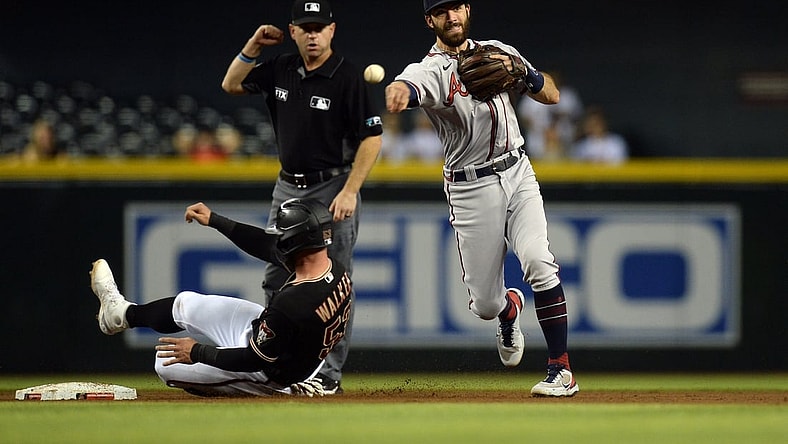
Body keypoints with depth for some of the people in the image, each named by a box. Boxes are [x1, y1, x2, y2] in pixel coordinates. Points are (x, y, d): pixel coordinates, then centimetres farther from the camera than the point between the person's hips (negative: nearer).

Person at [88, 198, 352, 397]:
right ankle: (123, 313, 45)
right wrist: (214, 220, 4)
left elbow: (255, 361, -30)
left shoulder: (292, 304, -42)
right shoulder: (336, 270, -16)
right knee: (186, 304, 19)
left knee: (165, 364, 9)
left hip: (269, 375, -8)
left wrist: (198, 352, -17)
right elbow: (267, 246, -1)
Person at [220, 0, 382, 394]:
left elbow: (371, 138, -15)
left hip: (333, 188, -7)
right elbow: (231, 84, 17)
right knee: (276, 281, 9)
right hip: (288, 188, 7)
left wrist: (349, 192, -20)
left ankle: (330, 373, -1)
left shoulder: (347, 78, -14)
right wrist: (254, 46, 2)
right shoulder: (281, 70, 5)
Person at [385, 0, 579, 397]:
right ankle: (510, 307, 42)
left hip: (518, 174, 2)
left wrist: (521, 72, -14)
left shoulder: (499, 52, 6)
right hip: (471, 189, -2)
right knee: (484, 305, 1)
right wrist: (397, 94, -61)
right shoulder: (430, 70, -10)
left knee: (538, 263, -22)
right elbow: (404, 85, -35)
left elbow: (552, 95, 8)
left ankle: (561, 371, -16)